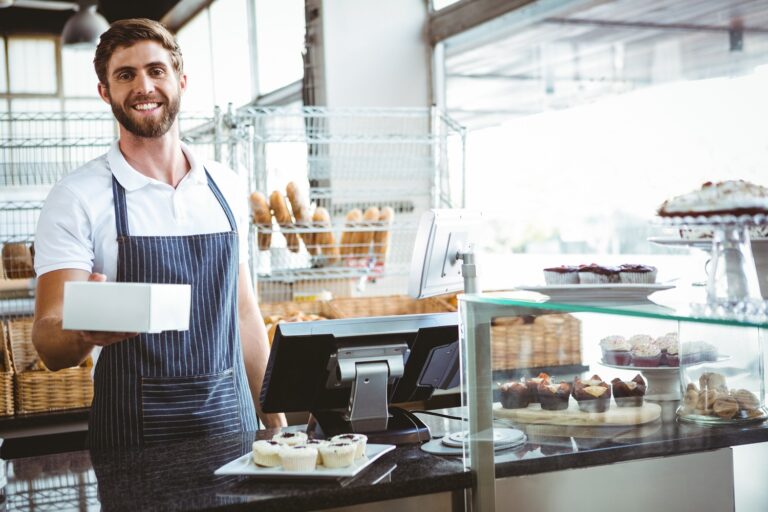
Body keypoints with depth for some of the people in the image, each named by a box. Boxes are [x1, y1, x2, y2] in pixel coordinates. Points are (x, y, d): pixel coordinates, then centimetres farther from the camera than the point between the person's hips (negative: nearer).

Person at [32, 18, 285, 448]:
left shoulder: (227, 188, 6)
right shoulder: (76, 198, -8)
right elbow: (49, 341, -13)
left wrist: (276, 422, 9)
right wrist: (86, 331, -36)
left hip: (232, 418, 4)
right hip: (135, 431, -3)